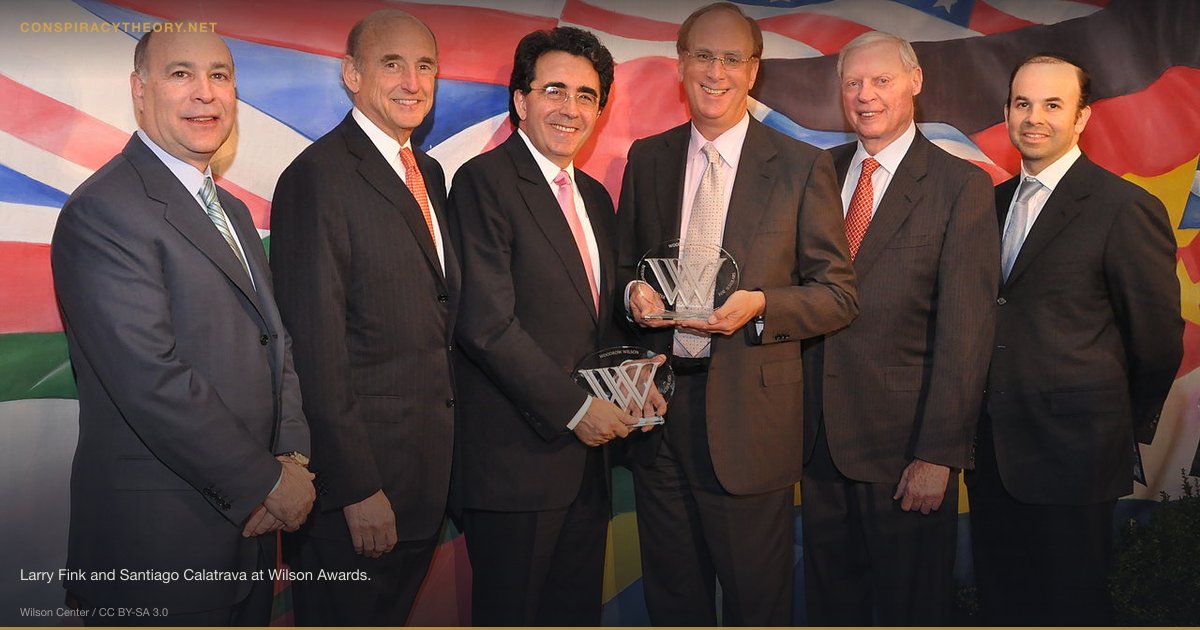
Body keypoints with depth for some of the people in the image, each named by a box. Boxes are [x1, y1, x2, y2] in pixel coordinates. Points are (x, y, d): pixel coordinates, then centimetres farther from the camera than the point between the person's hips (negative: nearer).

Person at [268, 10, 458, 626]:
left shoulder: (429, 171, 11)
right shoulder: (318, 177, -16)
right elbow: (316, 349, -19)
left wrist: (445, 440, 10)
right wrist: (358, 488, -19)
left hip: (427, 455, 8)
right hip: (359, 464, -8)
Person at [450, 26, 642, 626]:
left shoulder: (595, 196, 14)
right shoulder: (484, 180, -11)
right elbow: (486, 324, -19)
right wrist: (576, 408, -16)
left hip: (586, 451, 8)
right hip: (515, 457, -7)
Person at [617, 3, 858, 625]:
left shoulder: (802, 167, -2)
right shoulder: (646, 158, 8)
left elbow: (840, 295, -3)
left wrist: (760, 306, -20)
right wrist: (633, 293, -8)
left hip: (750, 415, -3)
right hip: (658, 410, 4)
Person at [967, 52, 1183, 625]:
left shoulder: (1128, 208, -10)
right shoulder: (996, 201, 10)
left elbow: (1158, 340, -5)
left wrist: (1127, 429, 5)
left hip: (1072, 451, -6)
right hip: (992, 449, 6)